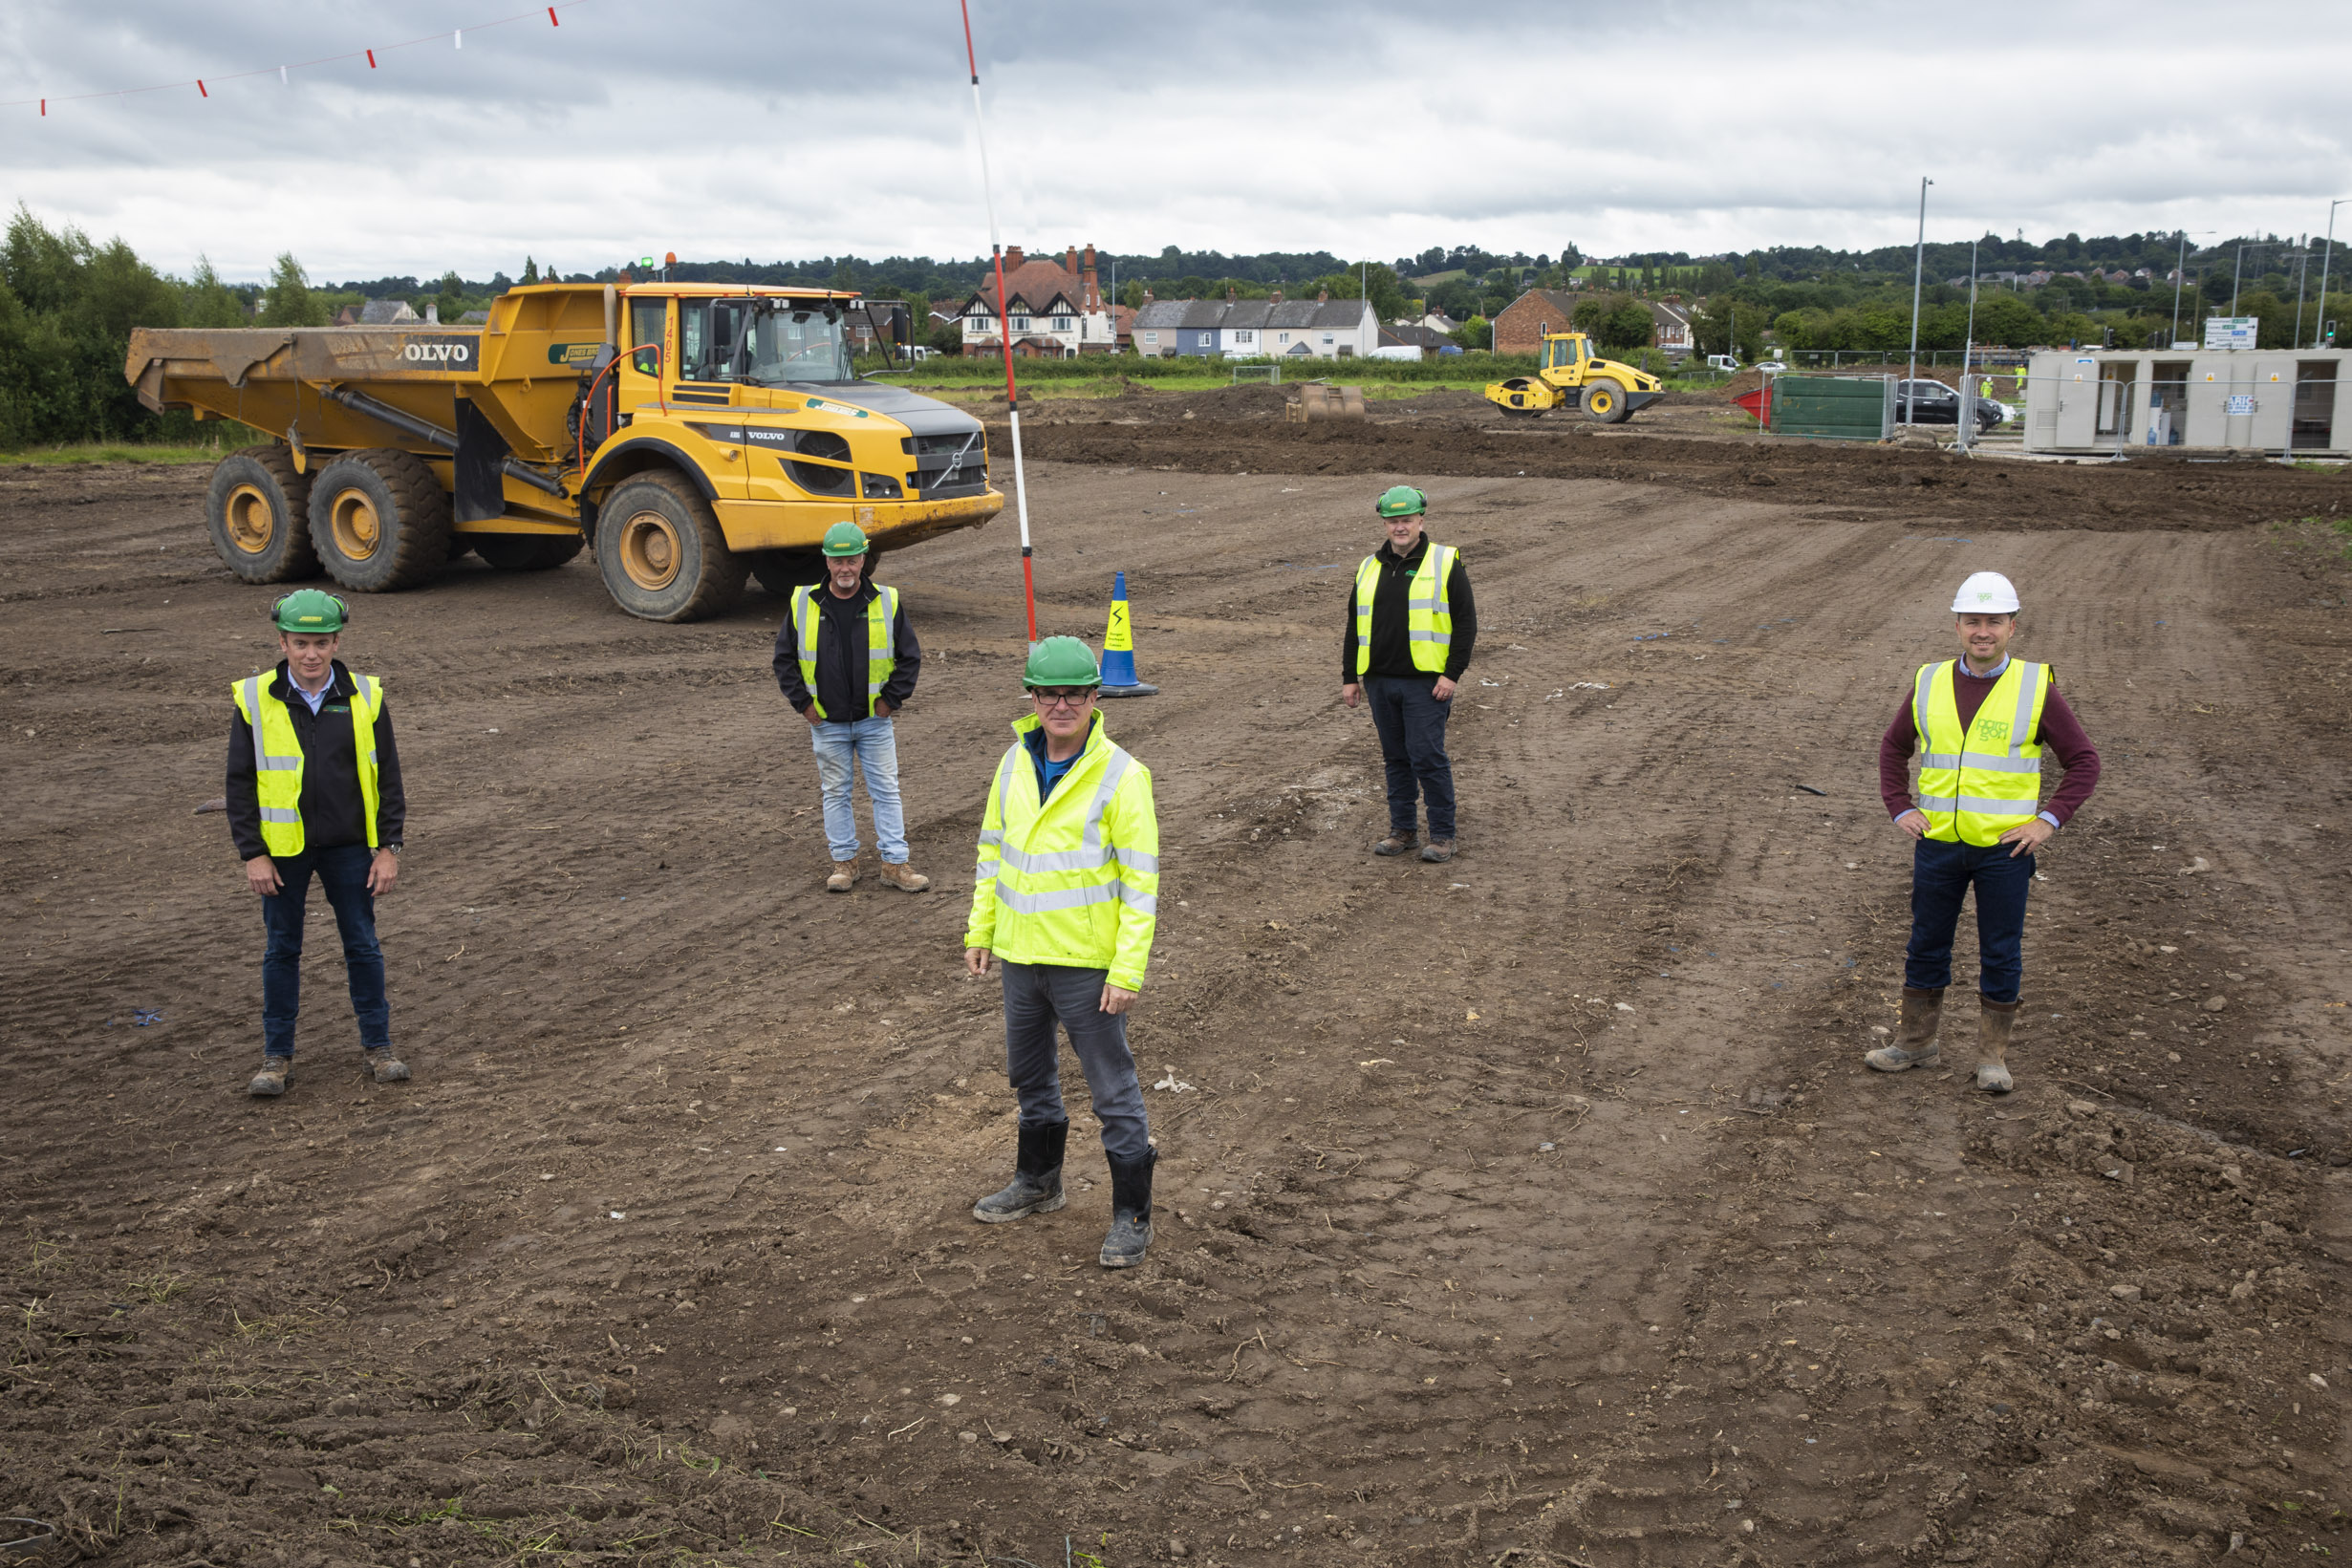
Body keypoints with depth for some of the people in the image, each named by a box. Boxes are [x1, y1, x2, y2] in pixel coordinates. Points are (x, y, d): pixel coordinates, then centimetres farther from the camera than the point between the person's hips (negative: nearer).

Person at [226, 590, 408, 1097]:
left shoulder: (365, 698, -2)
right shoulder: (255, 702, -5)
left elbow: (387, 776, 2)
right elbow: (240, 782, -2)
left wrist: (388, 848, -2)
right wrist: (253, 855, -7)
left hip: (348, 846, 1)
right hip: (283, 849, -1)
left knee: (363, 945, 8)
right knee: (282, 950, 9)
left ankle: (376, 1045, 21)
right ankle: (277, 1056, 20)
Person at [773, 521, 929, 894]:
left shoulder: (887, 602, -3)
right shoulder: (803, 604, -2)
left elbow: (910, 657, 3)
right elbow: (784, 658, 6)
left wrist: (890, 699, -3)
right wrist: (803, 702, -1)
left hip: (875, 720, -1)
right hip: (827, 723, 1)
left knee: (885, 790, 2)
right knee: (835, 792, 9)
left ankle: (894, 864, 9)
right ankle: (844, 862, 20)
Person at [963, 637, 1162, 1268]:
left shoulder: (1121, 776, -15)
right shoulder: (1015, 762, 3)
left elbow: (1141, 883, -14)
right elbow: (992, 849, 14)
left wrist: (1128, 970, -17)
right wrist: (980, 930, 12)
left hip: (1088, 961, -6)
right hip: (1020, 953, 6)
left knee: (1114, 1091, 3)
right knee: (1030, 1076, 22)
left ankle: (1132, 1215, 16)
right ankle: (1038, 1182, 43)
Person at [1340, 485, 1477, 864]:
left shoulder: (1445, 563, -1)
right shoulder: (1369, 568, 13)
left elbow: (1466, 623, -3)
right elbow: (1354, 626, 18)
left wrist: (1452, 674, -11)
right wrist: (1349, 677, 13)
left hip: (1425, 683, -5)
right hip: (1380, 682, 5)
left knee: (1428, 758, -7)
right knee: (1396, 759, 11)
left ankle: (1442, 836, 2)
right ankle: (1402, 831, 20)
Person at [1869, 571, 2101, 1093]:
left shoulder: (2036, 688, -4)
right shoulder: (1929, 684, 3)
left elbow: (2084, 761, 1)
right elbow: (1893, 746, 18)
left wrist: (2048, 820, -8)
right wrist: (1899, 809, 6)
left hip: (2005, 848, -2)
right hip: (1937, 844, 2)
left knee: (2001, 955, 6)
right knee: (1926, 946, 12)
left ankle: (1992, 1055, 19)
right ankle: (1915, 1040, 26)